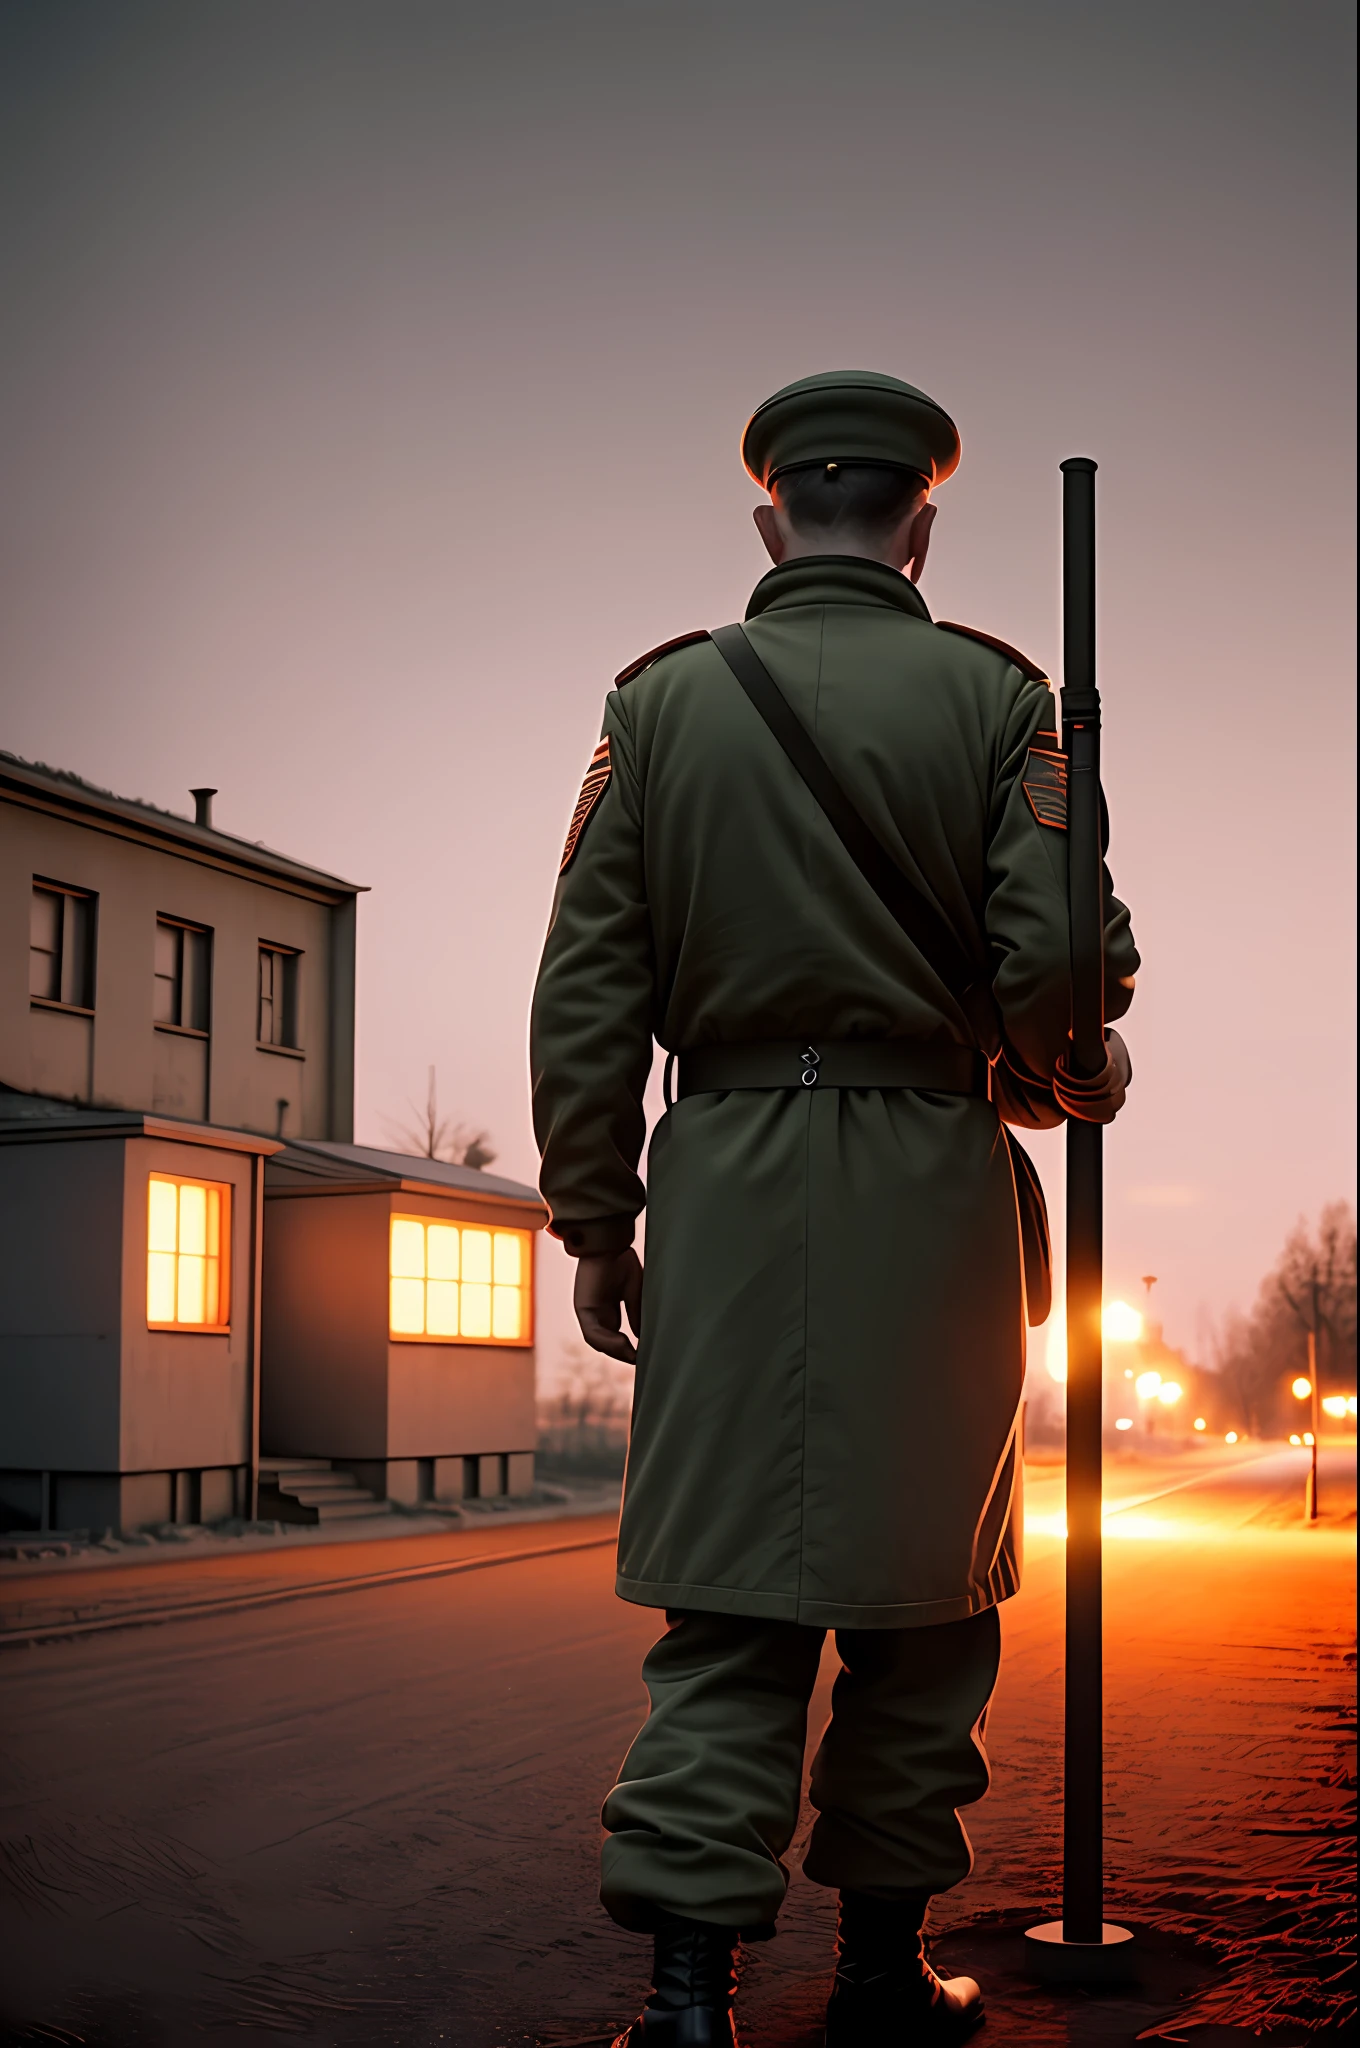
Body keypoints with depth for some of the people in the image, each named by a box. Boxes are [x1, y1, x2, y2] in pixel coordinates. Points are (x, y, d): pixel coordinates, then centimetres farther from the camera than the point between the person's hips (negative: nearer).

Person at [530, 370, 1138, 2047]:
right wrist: (1064, 1084, 12)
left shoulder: (662, 698, 6)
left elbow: (586, 992, 2)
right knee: (921, 1593, 10)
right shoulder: (989, 694, 1)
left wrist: (592, 1222, 7)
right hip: (930, 1173, -1)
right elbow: (1058, 959, -9)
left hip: (725, 1176, 1)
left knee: (728, 1591, 3)